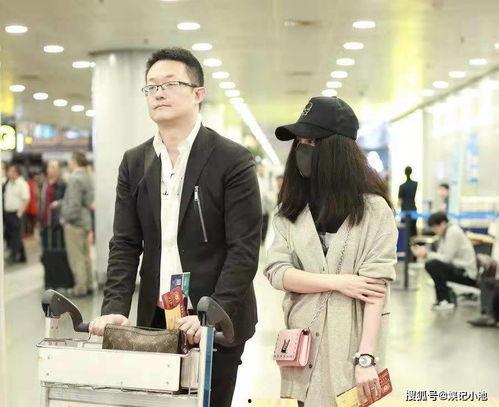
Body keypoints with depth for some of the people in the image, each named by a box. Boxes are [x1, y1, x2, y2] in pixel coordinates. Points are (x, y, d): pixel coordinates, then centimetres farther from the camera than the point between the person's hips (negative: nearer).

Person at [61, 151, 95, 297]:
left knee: (76, 257, -2)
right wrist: (61, 203, 20)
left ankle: (81, 287, 1)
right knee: (85, 255, 15)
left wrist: (67, 218, -9)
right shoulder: (87, 178, 10)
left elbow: (74, 204, -23)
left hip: (75, 223, -9)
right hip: (86, 221, 9)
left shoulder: (75, 179, -18)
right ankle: (88, 284, 21)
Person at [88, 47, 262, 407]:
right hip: (154, 320, 4)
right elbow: (125, 245, 4)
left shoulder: (233, 160, -8)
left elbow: (244, 249, -12)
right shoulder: (134, 162, 7)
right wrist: (115, 308, -9)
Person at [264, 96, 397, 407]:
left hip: (350, 348, -4)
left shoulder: (373, 209, -7)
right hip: (303, 346, 4)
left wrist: (366, 359, -18)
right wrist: (338, 282, -14)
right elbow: (276, 272, -2)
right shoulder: (292, 207, 7)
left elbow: (377, 288, -12)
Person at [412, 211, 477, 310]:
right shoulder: (446, 232, 13)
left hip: (467, 274, -10)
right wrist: (424, 252, -5)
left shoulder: (453, 232, -15)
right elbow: (441, 256, 8)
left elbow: (446, 258, -20)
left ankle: (446, 301, -15)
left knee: (433, 265, -24)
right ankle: (448, 296, 14)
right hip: (459, 268, 10)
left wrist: (426, 254, -15)